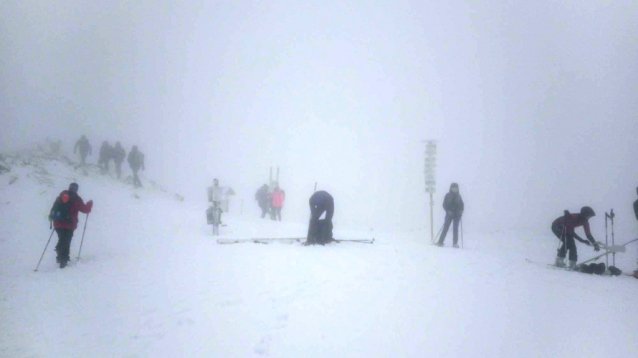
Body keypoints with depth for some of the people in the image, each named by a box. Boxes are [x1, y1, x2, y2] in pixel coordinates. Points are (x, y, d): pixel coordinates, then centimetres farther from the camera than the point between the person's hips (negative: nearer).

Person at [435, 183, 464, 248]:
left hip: (457, 214, 2)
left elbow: (462, 205, 11)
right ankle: (440, 242, -1)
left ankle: (455, 243, 4)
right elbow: (444, 205, -2)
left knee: (455, 229, 1)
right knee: (445, 228, -5)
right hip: (449, 214, -2)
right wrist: (448, 211, -17)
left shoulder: (458, 196, 7)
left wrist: (461, 211, -7)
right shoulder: (448, 195, 0)